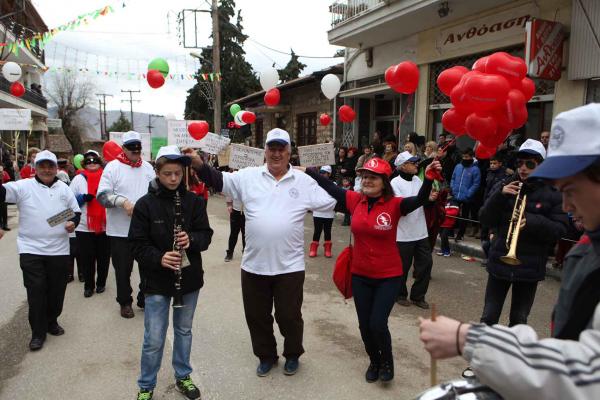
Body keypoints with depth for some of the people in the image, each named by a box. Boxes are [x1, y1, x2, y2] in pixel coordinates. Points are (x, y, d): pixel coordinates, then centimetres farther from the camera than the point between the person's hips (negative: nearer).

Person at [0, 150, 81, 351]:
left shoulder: (64, 189, 9)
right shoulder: (23, 186, -1)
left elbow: (76, 211, 15)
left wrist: (73, 223, -5)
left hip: (58, 250, 3)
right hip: (31, 250, -3)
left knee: (57, 289, 12)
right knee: (36, 291, 0)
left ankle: (52, 321, 33)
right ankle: (38, 332, 12)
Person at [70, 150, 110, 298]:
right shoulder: (79, 179, 4)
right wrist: (84, 198, -14)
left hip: (104, 226, 1)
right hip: (84, 228, -1)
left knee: (103, 257, 9)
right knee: (86, 258, 4)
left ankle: (101, 283, 27)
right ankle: (88, 285, 20)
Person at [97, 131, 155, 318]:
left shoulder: (147, 167, 8)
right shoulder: (113, 167, -5)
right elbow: (102, 195, -12)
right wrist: (123, 201, -26)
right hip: (120, 230, -3)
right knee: (123, 269, 9)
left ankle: (145, 299, 30)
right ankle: (125, 302, 28)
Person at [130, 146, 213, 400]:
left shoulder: (194, 201, -3)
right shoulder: (145, 204, -8)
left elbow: (206, 235, -2)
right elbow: (137, 244, -8)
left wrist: (191, 239, -23)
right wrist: (159, 258, -25)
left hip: (189, 278, 3)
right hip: (157, 281, -2)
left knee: (184, 331, 19)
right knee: (154, 339, 5)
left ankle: (183, 377, 40)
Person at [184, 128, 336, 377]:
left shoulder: (303, 181, 0)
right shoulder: (248, 176, 1)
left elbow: (331, 202, 1)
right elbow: (219, 181, -3)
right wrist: (200, 165, -16)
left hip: (290, 265, -1)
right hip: (254, 264, 2)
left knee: (289, 315, 12)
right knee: (257, 315, 16)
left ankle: (292, 355, 38)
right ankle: (266, 355, 40)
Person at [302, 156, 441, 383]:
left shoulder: (394, 205, -15)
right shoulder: (355, 200, -5)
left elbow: (420, 200, -29)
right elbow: (330, 187, 1)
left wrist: (428, 178, -47)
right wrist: (306, 170, 2)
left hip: (388, 276, -4)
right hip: (360, 275, 4)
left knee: (378, 324, -5)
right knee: (364, 325, 14)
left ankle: (387, 361, 27)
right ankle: (374, 361, 42)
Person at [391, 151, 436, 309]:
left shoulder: (418, 180, 7)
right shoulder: (395, 182, -11)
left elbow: (426, 204, 14)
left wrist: (431, 199, -9)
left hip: (421, 232, 6)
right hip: (403, 234, -6)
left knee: (426, 263, 8)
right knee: (403, 267, 7)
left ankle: (418, 296, 24)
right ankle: (400, 295, 27)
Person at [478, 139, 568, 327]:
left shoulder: (552, 193, -4)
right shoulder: (504, 186, 1)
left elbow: (560, 229, -9)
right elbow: (485, 220, -3)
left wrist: (531, 221, -26)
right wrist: (499, 196, -18)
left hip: (530, 267, -1)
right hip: (500, 262, 1)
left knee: (519, 319, 13)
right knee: (489, 316, 6)